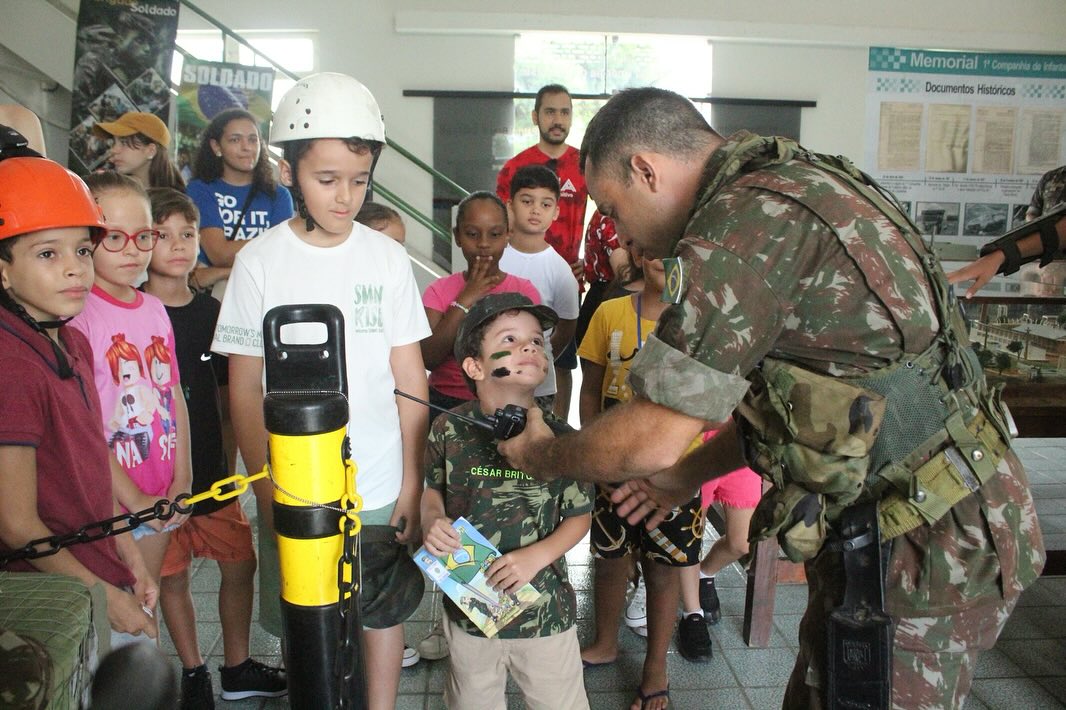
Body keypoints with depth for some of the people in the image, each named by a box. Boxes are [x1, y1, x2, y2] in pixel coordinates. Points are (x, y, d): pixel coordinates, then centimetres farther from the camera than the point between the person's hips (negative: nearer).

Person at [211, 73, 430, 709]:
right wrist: (267, 489, -6)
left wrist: (413, 482, -1)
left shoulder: (387, 257, -3)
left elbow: (410, 377, 0)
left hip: (380, 484, 1)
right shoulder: (260, 261, -5)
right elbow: (245, 388, -2)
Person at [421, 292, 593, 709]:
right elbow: (432, 488, 6)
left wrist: (538, 555, -19)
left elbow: (579, 515, -4)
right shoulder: (450, 431, -10)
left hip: (545, 611, -1)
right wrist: (432, 522, -14)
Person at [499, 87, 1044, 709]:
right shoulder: (794, 182, 9)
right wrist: (688, 474, 16)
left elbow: (651, 440, -20)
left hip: (924, 552, -9)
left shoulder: (746, 216, -22)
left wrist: (544, 457, -1)